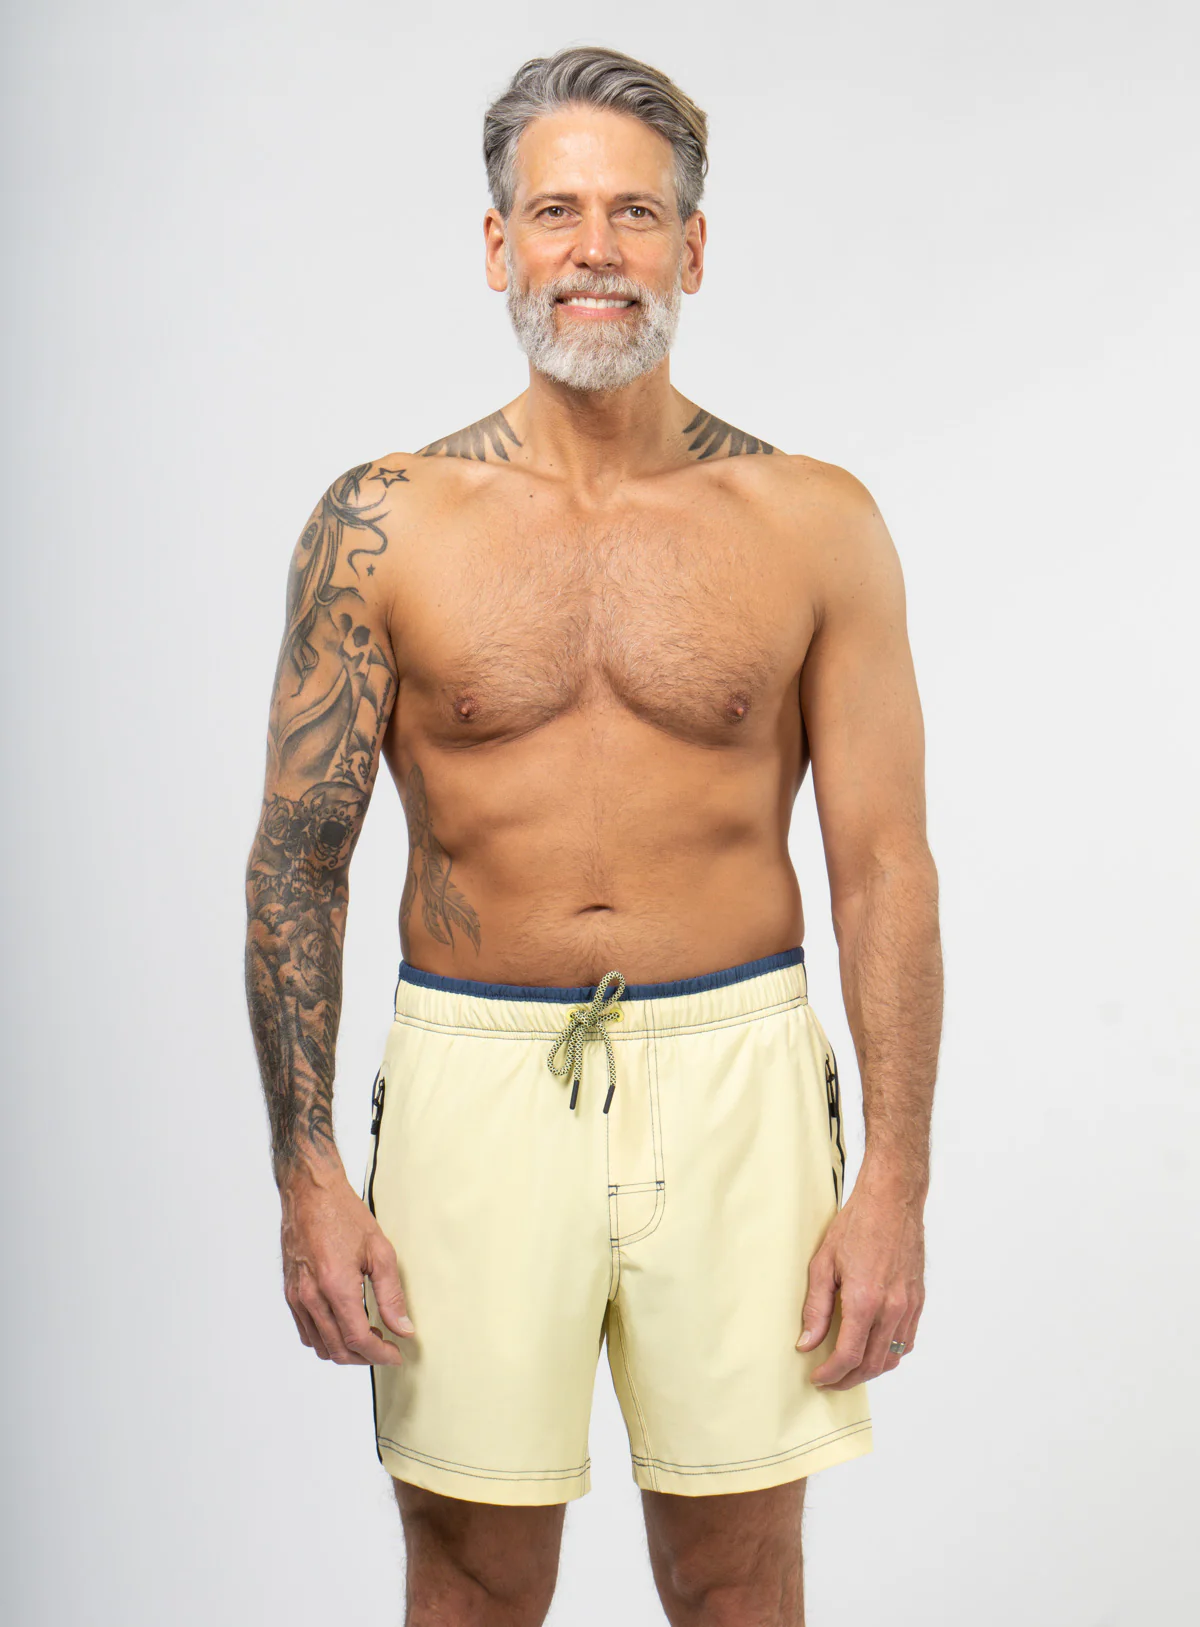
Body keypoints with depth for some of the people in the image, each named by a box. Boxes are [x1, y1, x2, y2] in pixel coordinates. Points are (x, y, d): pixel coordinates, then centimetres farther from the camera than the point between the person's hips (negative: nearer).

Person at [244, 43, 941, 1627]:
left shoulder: (815, 525, 1)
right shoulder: (383, 525, 0)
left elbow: (885, 868, 1)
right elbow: (298, 853, 2)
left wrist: (895, 1182, -4)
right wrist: (307, 1176, -4)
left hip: (736, 1079, 0)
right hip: (472, 1079, 0)